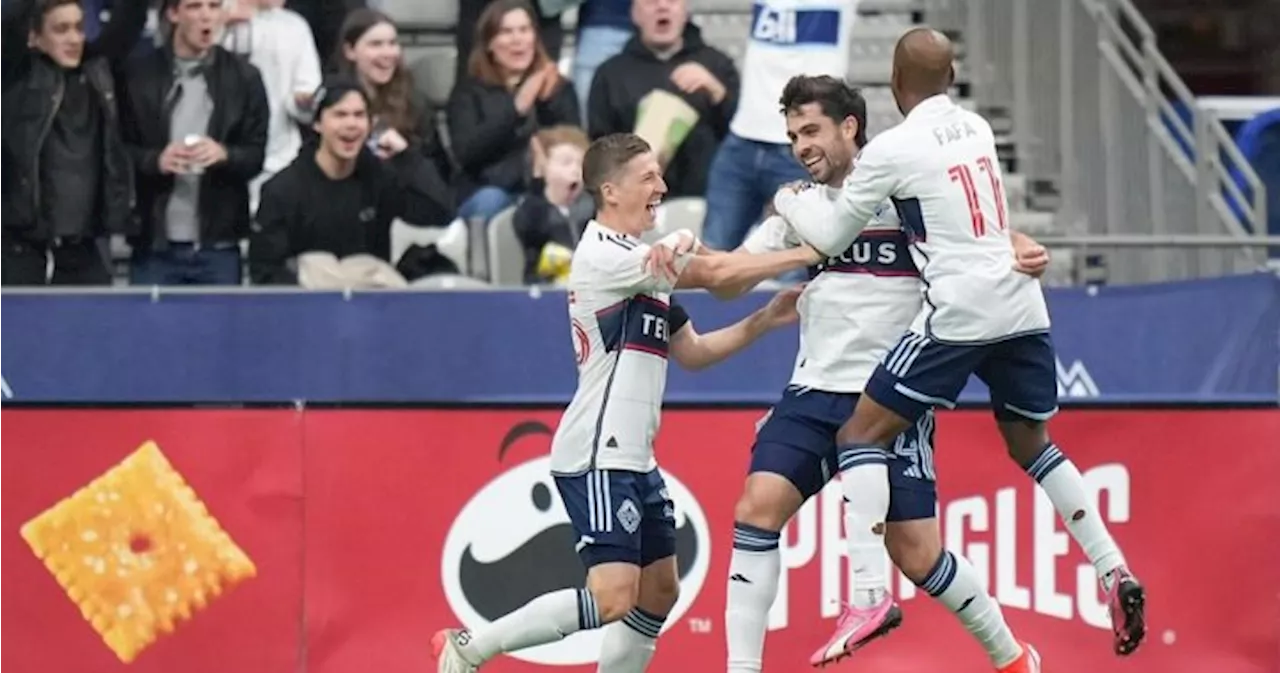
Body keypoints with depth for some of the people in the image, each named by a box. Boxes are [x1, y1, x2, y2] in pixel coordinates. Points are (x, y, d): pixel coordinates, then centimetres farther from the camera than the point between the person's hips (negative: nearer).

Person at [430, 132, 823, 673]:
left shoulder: (644, 265, 18)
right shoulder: (603, 255, -13)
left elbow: (692, 352, 23)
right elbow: (714, 273, -16)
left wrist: (764, 320, 12)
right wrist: (806, 255, -10)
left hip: (633, 460, 11)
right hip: (597, 460, -11)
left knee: (659, 593, 11)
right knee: (612, 598, -18)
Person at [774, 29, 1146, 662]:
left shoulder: (892, 149, -5)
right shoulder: (978, 129, 13)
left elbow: (832, 236, 6)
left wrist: (788, 202, 25)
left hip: (959, 312, -7)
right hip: (1022, 306, 7)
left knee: (861, 435, -1)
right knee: (1031, 442, 25)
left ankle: (868, 595, -15)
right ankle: (1114, 573, 16)